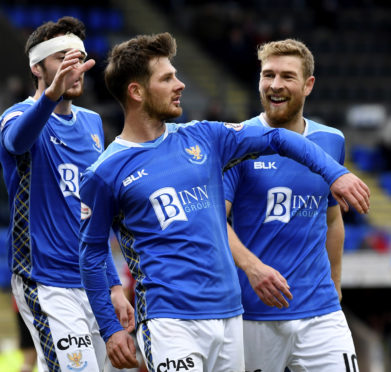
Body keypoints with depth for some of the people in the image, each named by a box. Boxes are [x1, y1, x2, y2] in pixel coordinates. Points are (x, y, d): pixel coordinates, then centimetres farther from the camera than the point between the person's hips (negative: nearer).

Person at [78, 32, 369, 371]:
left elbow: (275, 138, 16)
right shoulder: (104, 174, -1)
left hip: (230, 314, 5)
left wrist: (336, 174, 4)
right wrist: (111, 329, 1)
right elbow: (92, 255, 4)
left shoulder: (202, 137, 11)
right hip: (169, 318, -5)